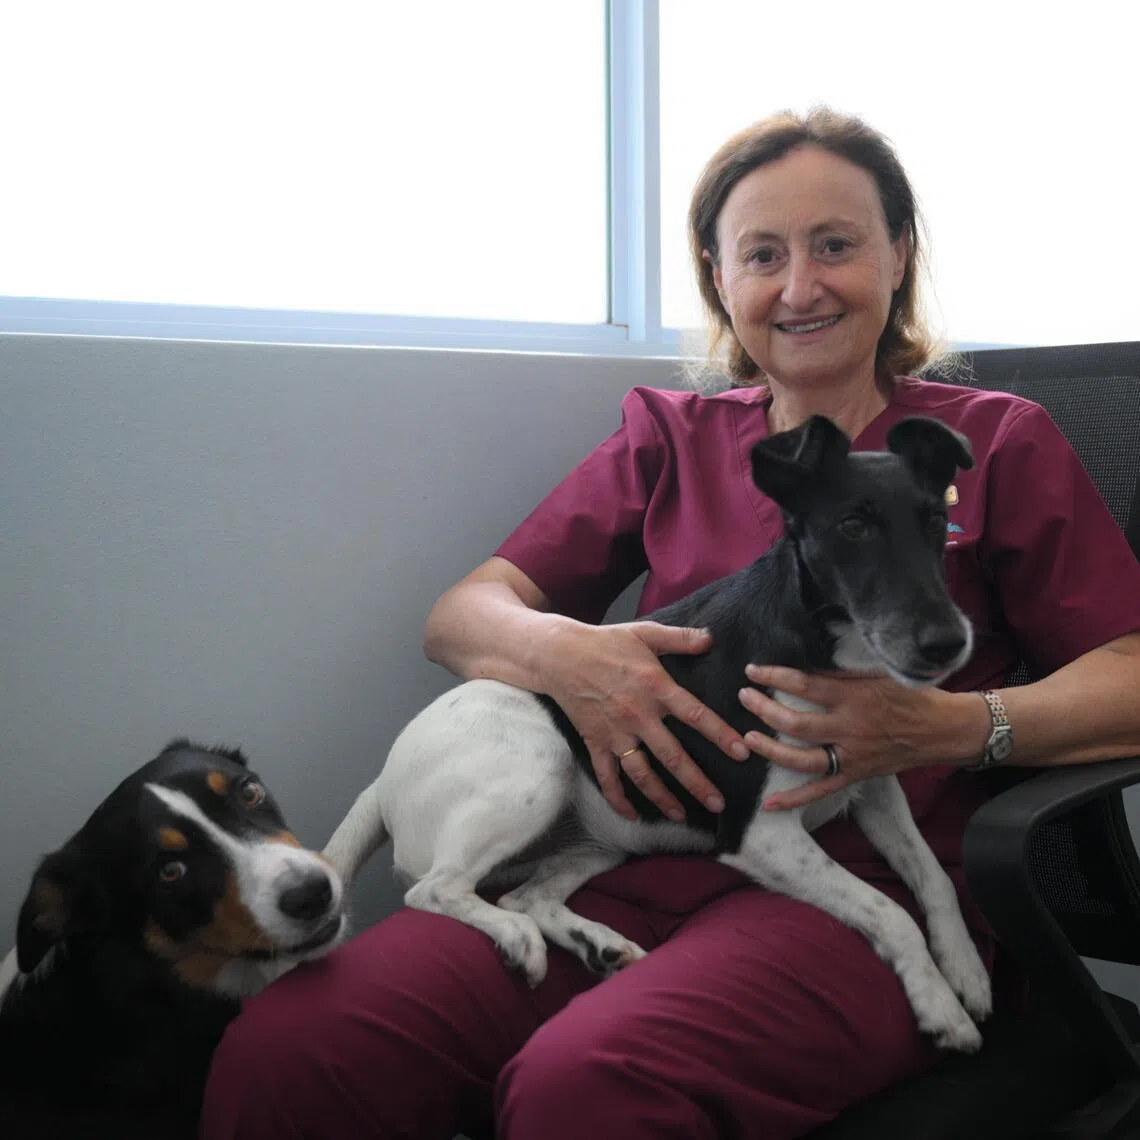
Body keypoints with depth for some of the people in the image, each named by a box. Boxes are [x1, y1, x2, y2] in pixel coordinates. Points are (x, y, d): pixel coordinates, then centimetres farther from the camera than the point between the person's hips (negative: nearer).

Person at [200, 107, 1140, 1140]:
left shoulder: (996, 441, 15)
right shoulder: (670, 439, 22)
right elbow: (458, 618, 16)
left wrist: (955, 727, -16)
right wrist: (560, 651, -9)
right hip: (634, 854, 3)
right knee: (285, 1044, -23)